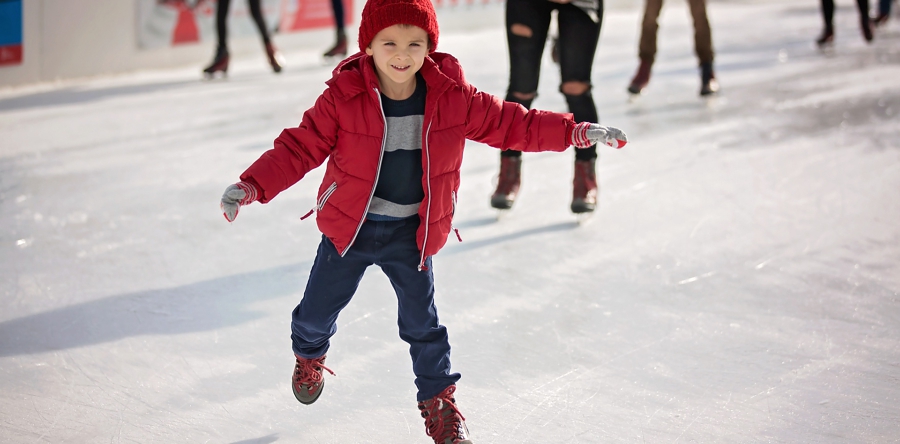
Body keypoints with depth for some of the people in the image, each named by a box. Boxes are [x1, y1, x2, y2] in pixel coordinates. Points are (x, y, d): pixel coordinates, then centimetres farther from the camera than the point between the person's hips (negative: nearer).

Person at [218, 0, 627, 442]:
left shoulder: (452, 97, -11)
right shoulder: (343, 98, -18)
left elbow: (508, 123, -2)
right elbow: (300, 147, -14)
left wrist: (575, 132, -5)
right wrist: (251, 186, -26)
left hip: (411, 234, 1)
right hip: (349, 227, 0)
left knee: (422, 324, 6)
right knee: (318, 311, 11)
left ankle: (438, 400, 30)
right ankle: (309, 356, 48)